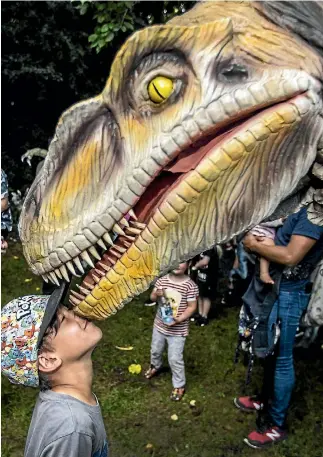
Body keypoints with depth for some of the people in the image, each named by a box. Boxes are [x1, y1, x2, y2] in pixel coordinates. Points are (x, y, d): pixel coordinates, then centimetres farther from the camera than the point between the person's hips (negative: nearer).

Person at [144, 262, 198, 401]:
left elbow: (192, 307, -14)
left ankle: (179, 386, 24)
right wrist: (156, 295, -22)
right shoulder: (162, 280, -7)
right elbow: (152, 297, 2)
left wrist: (179, 319, -26)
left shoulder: (190, 286, -20)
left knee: (175, 359, 2)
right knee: (155, 350, 27)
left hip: (177, 330, -5)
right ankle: (155, 366, 59)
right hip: (159, 325, 5)